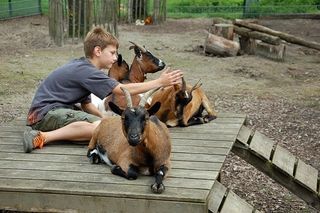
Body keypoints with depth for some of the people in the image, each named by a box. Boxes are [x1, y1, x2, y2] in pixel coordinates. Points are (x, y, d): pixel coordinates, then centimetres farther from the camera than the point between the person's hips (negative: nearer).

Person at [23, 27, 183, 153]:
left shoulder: (81, 67, 13)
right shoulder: (86, 71, -17)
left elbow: (86, 105, 13)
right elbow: (124, 90, -19)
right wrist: (160, 82, -15)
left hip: (56, 109, 10)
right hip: (45, 113, -10)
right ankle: (44, 137, -27)